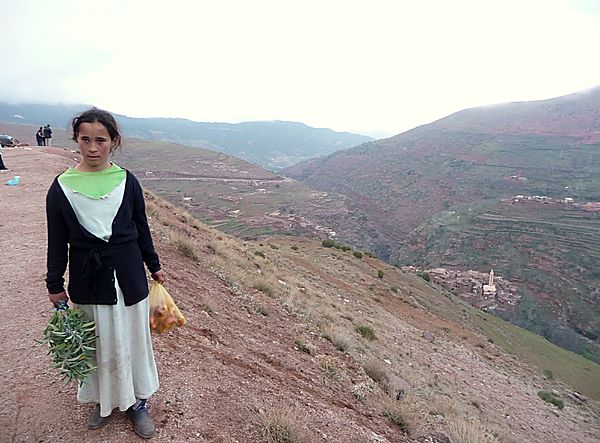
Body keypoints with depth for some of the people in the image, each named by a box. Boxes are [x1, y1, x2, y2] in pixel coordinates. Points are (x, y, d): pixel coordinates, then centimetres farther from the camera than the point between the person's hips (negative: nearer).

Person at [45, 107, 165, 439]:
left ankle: (137, 402, 33)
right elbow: (57, 241, 1)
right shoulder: (61, 187, -5)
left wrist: (154, 266, 11)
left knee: (133, 340, 12)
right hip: (87, 280, 0)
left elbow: (141, 229, 5)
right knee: (97, 344, 14)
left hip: (128, 276, 0)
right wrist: (55, 285, 6)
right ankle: (103, 401, 39)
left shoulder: (126, 181, -5)